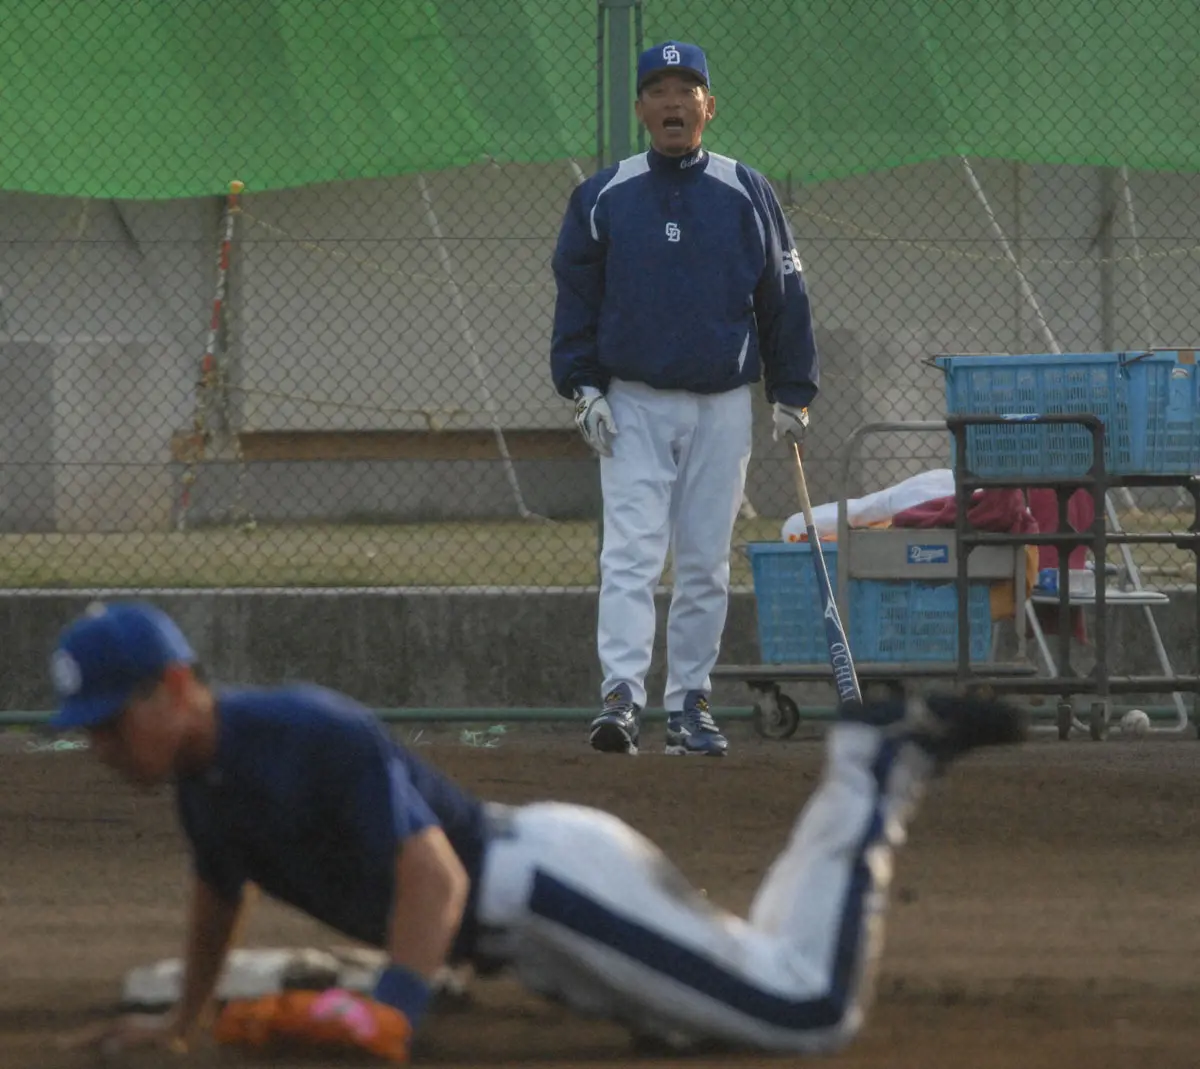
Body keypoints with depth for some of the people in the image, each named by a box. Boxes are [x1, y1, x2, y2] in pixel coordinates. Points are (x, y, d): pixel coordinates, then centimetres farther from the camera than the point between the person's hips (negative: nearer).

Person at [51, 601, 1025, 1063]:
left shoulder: (313, 735, -25)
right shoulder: (199, 765, 4)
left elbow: (435, 879, -33)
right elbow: (219, 889, 27)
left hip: (558, 889, -9)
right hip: (521, 924, 9)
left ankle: (878, 771, 2)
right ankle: (865, 780, 29)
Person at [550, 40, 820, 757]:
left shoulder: (748, 194, 5)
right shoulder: (603, 198, 4)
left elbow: (784, 296, 8)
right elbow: (576, 296, 6)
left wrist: (793, 394, 5)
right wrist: (582, 386, -4)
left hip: (723, 407, 1)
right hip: (633, 406, -1)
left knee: (707, 564, 5)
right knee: (631, 555, -13)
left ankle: (690, 703, 13)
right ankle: (622, 696, -22)